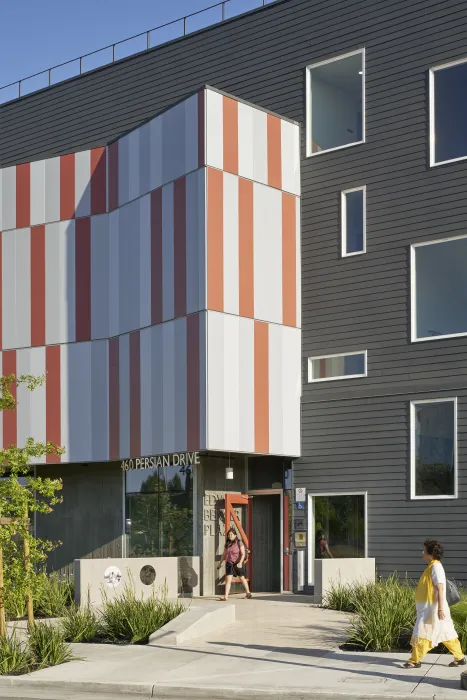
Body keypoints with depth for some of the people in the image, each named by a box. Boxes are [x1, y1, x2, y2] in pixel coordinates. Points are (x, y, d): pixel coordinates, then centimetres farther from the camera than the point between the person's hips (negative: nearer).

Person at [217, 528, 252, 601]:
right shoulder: (227, 544, 7)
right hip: (229, 564, 3)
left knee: (242, 578, 12)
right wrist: (220, 563, 16)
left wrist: (240, 562, -25)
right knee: (228, 579, -9)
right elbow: (224, 554, 17)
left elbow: (243, 554, -12)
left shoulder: (239, 543, -8)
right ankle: (226, 596, -16)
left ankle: (248, 592, 32)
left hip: (238, 564, -3)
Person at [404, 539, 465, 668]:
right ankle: (460, 658, 16)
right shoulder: (432, 567, 13)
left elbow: (440, 589, -22)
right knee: (447, 633, 12)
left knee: (421, 634, -5)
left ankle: (415, 661, 1)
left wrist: (440, 609, -24)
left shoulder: (436, 567, -16)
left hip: (432, 608, -10)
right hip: (428, 608, 10)